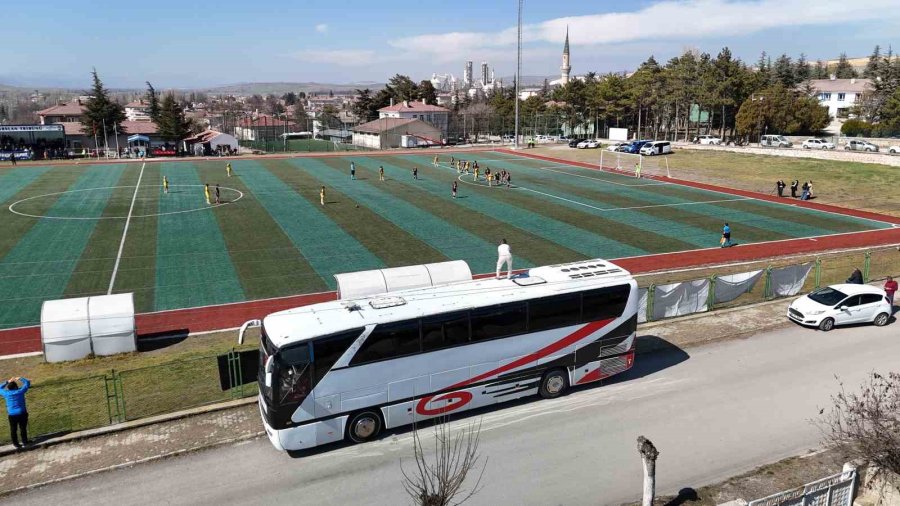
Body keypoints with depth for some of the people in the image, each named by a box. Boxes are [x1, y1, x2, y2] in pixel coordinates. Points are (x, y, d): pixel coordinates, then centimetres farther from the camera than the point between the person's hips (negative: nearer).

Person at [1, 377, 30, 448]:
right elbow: (27, 382, 5)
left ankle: (16, 443, 20)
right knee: (23, 428, 10)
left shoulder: (6, 393, -5)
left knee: (13, 430, 13)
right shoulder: (20, 391, -9)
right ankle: (25, 441, 19)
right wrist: (20, 378, 15)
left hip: (12, 415, 2)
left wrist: (7, 382, 21)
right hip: (22, 413, -1)